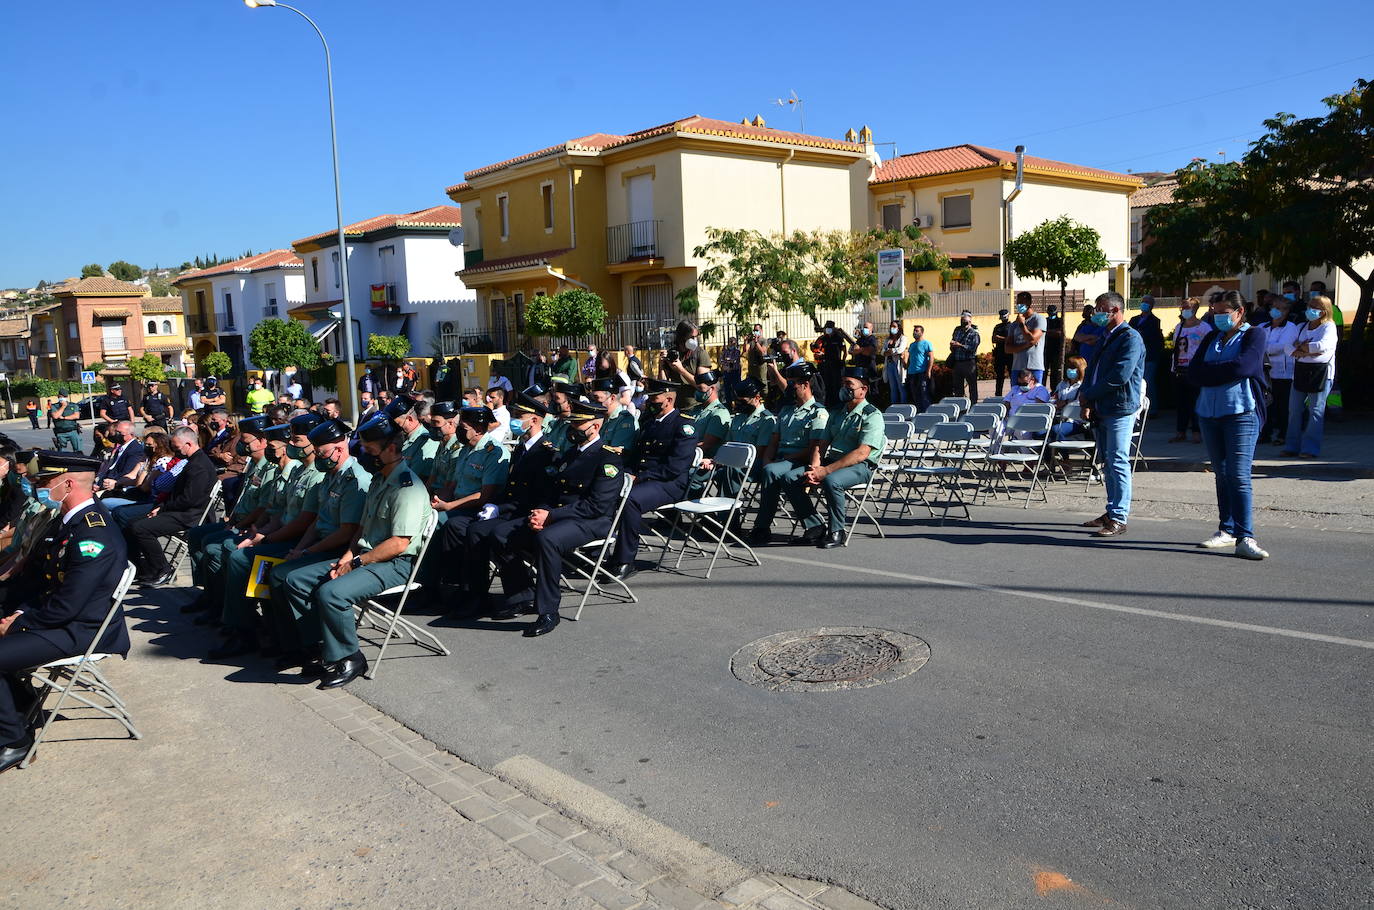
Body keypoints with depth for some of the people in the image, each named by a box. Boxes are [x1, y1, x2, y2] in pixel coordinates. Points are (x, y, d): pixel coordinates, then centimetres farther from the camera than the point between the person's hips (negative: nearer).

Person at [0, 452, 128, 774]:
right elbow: (35, 576, 15)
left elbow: (65, 607, -25)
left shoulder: (93, 535, -26)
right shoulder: (68, 521, 6)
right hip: (58, 617, 10)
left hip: (79, 631, -10)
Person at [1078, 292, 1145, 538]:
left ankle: (1119, 518, -6)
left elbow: (1120, 375, -21)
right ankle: (1111, 512, 22)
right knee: (1107, 463, 14)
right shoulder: (1106, 338, 19)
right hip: (1102, 409, 9)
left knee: (1118, 462, -9)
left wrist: (1087, 394, -13)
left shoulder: (1130, 338, -11)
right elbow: (1093, 371, 19)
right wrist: (1087, 404, 5)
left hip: (1120, 409, -9)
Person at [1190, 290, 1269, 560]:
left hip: (1241, 413, -6)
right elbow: (1193, 372, 4)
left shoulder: (1253, 335, 1)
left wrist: (1209, 371, -4)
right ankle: (1227, 530, 18)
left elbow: (1243, 366, -17)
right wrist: (1225, 372, -10)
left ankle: (1245, 538, -15)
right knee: (1221, 475, 10)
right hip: (1210, 413, 6)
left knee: (1239, 476, -13)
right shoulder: (1211, 338, 17)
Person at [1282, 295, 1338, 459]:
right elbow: (1289, 348, 2)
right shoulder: (1301, 327, 14)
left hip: (1320, 372, -6)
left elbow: (1323, 345, -21)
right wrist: (1308, 351, -14)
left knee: (1316, 410, -3)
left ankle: (1311, 448, 1)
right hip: (1300, 370, 6)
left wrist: (1300, 347, -8)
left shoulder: (1329, 327, -2)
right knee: (1294, 409, 5)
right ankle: (1292, 446, 12)